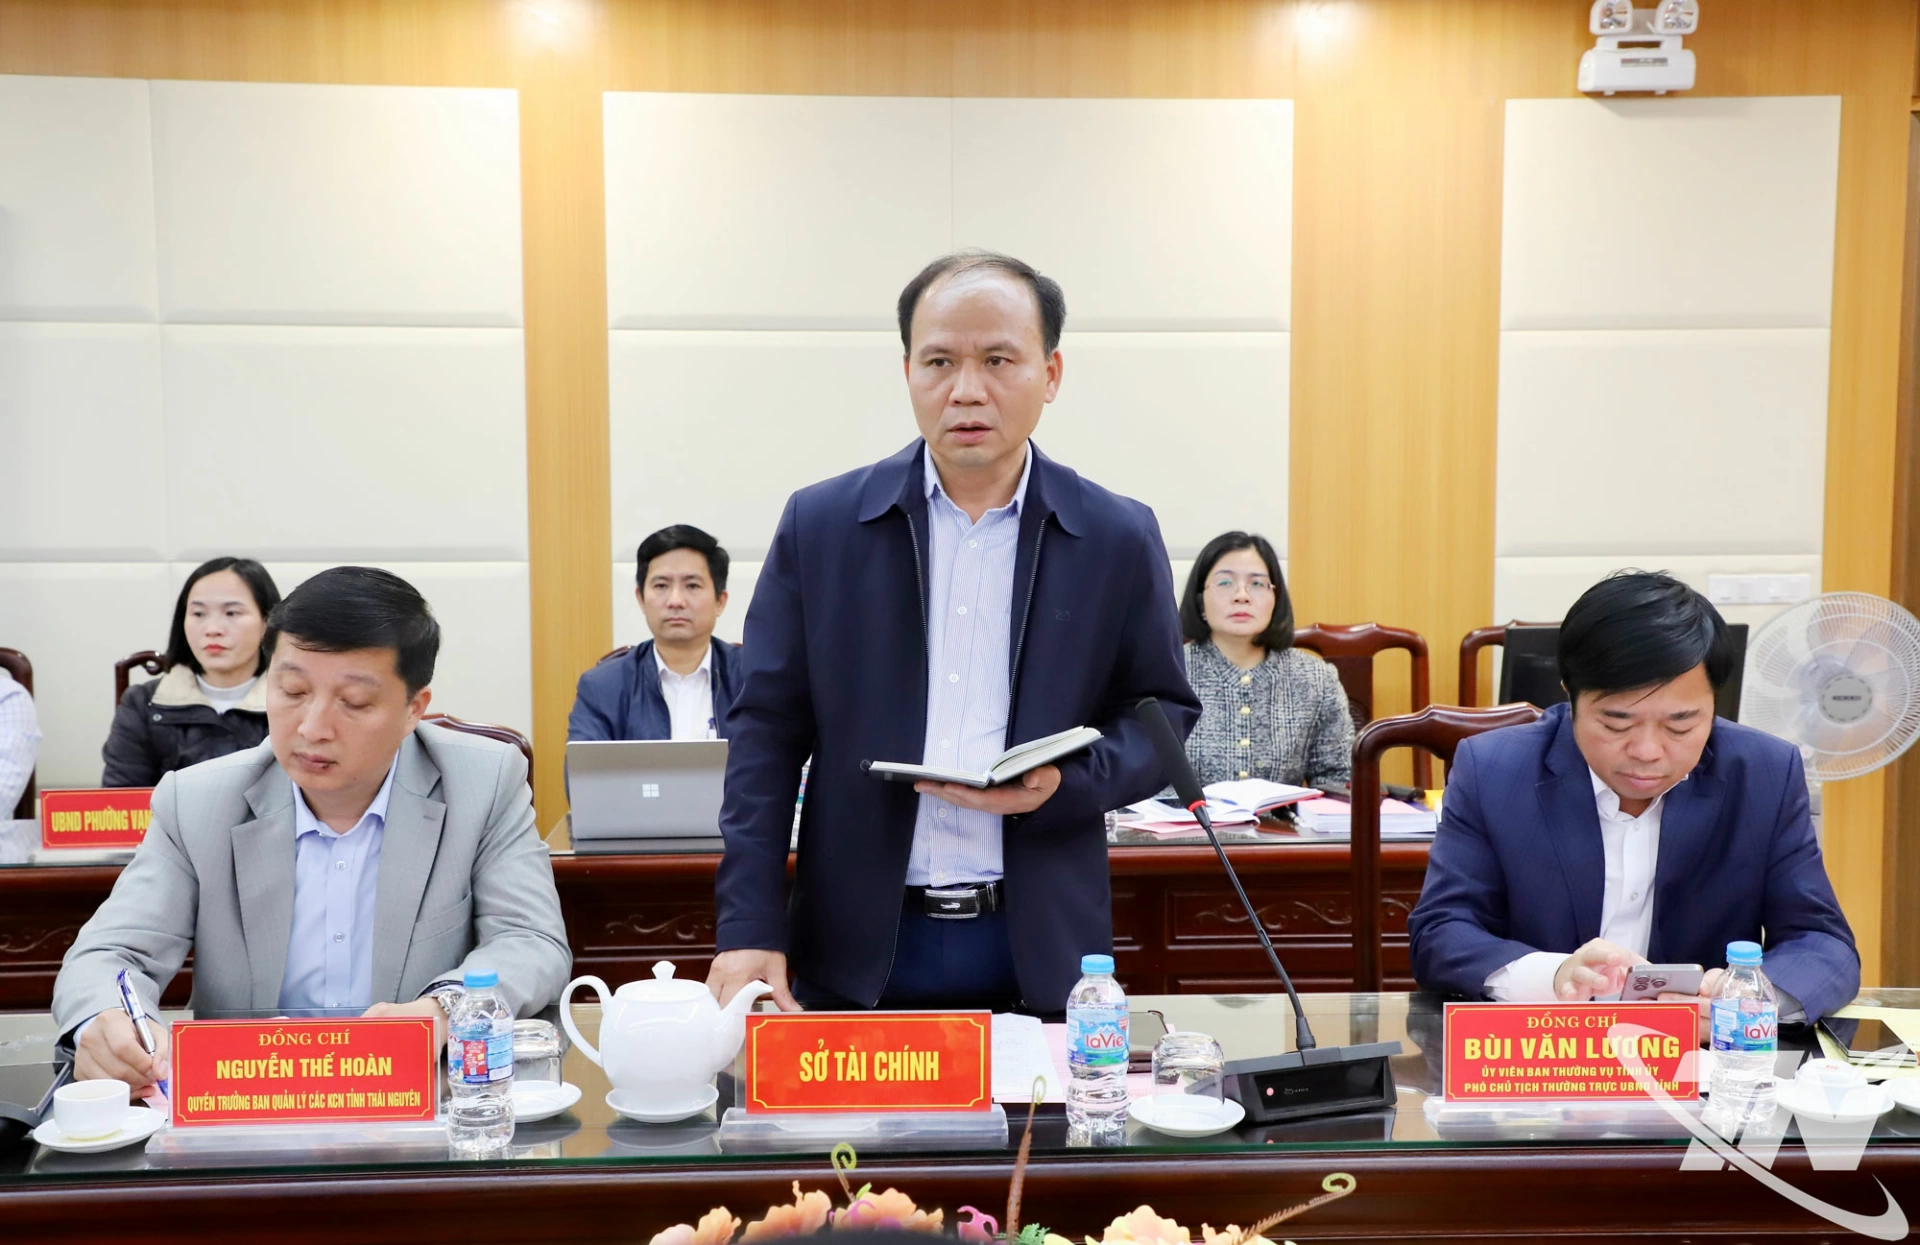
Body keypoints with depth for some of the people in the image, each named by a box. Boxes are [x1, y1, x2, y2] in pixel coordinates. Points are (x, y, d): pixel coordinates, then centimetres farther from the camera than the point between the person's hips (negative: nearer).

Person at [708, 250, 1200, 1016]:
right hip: (856, 950, 0)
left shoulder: (1119, 540, 0)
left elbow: (1163, 717, 7)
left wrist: (1069, 782, -14)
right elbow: (767, 731, 0)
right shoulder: (819, 524, 0)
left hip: (1040, 951, 0)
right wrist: (749, 929, -7)